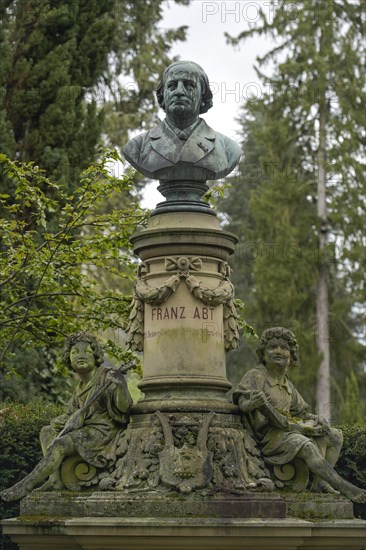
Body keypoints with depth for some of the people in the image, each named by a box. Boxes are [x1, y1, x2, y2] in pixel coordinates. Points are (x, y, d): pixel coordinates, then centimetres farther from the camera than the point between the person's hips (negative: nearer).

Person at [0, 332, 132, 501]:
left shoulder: (107, 376, -11)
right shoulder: (81, 385, 13)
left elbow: (124, 407, -19)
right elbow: (72, 412, 23)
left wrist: (117, 386, -37)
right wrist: (57, 424, 3)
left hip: (104, 430, -9)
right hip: (86, 428, 9)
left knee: (60, 444, -24)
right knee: (47, 431, 4)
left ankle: (27, 484, -14)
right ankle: (55, 479, -11)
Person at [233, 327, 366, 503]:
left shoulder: (287, 384, 18)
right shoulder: (256, 376, -5)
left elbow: (301, 412, 24)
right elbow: (242, 401, -20)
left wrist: (317, 422, 3)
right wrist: (253, 403, -44)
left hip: (287, 429, 9)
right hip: (267, 436, -9)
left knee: (335, 435, 1)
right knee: (307, 446, -33)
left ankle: (320, 482, -12)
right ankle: (345, 487, -31)